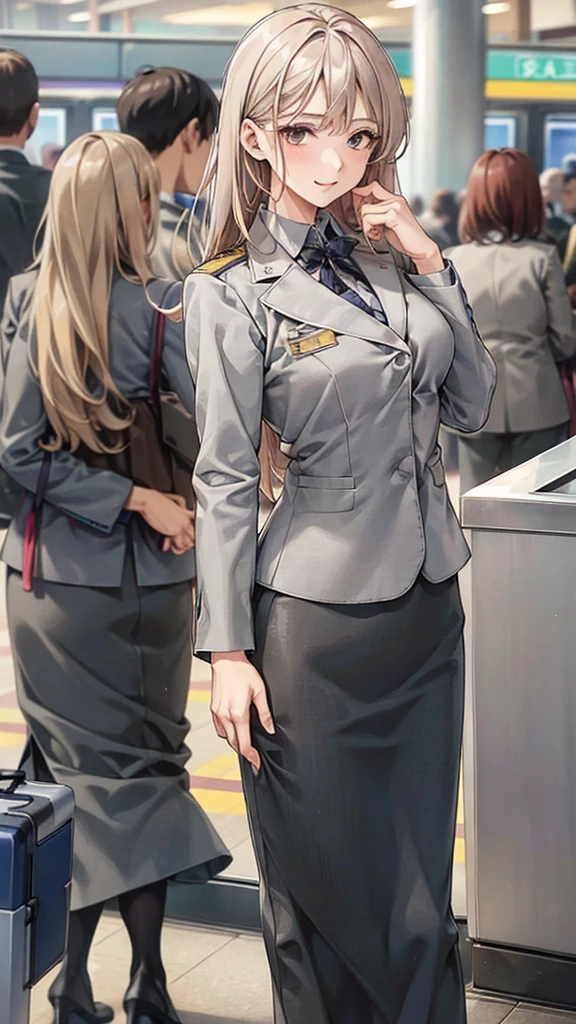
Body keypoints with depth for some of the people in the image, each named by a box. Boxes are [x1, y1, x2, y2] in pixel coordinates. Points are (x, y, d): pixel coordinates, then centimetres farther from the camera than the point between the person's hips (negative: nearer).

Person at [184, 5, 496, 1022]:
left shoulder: (390, 258, 7)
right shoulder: (231, 293, -8)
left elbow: (472, 404, 9)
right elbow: (224, 482, -8)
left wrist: (431, 264, -1)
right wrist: (228, 652, -9)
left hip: (428, 601, 5)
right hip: (316, 620, -5)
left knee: (421, 879, 14)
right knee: (330, 885, 8)